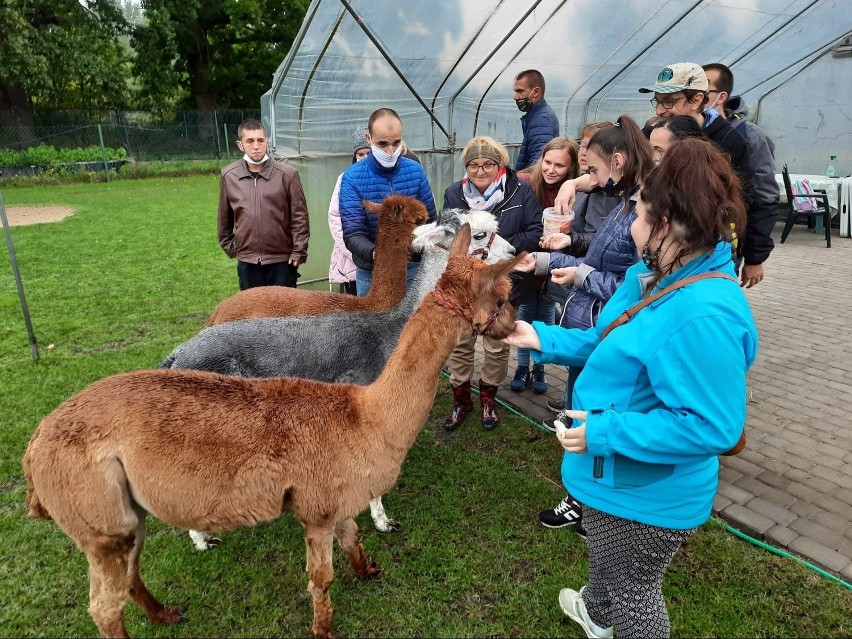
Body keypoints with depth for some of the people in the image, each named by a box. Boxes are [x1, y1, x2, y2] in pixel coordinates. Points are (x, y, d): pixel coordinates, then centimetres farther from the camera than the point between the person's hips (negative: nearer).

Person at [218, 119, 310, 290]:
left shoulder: (287, 174, -8)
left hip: (282, 259, -2)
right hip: (247, 261, 3)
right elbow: (224, 216, 12)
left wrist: (299, 251, -7)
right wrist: (228, 245, 14)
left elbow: (299, 216, -5)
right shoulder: (228, 175, 1)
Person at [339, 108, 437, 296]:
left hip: (412, 268, 2)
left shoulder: (416, 171, -3)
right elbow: (352, 234, -17)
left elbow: (430, 221, 4)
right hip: (371, 272, -2)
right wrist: (376, 254, -37)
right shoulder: (352, 177, -12)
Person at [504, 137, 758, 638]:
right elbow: (613, 346, 10)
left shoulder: (704, 315, -35)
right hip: (617, 476, 10)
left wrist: (604, 433, -30)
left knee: (633, 590, 18)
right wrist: (542, 338, 3)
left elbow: (711, 426, -34)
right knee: (605, 558, 37)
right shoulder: (653, 276, -2)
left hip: (647, 495, -10)